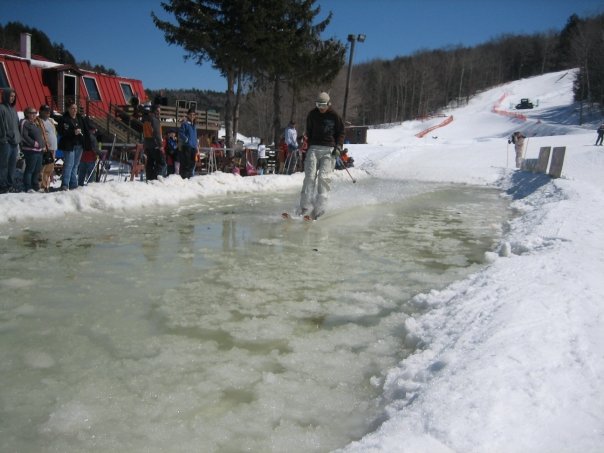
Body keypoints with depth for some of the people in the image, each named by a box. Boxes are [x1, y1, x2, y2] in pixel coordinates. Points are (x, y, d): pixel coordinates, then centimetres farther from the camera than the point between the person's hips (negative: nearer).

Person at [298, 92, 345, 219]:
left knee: (323, 177, -14)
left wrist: (338, 146, -2)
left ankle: (319, 208, -15)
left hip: (329, 149, -2)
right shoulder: (312, 114, 9)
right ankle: (305, 208, -14)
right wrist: (307, 146, 14)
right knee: (310, 176, -11)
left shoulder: (334, 116, 3)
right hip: (314, 148, 2)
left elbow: (341, 132, 11)